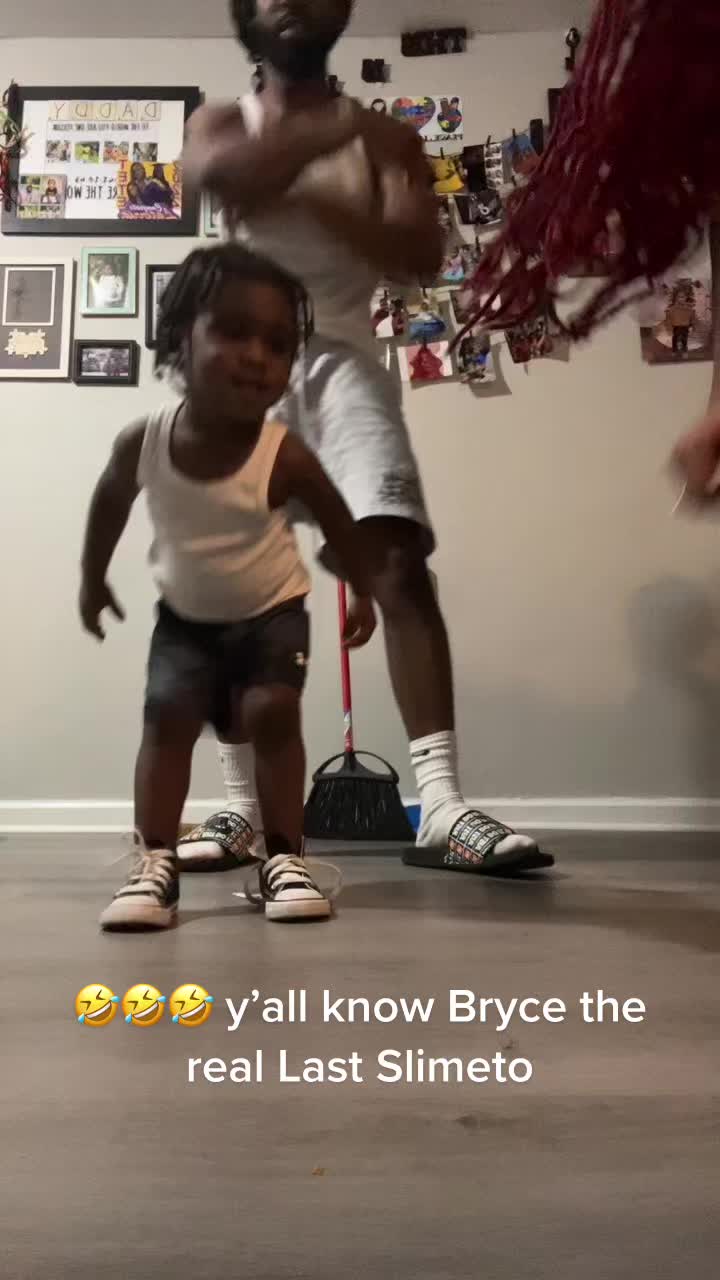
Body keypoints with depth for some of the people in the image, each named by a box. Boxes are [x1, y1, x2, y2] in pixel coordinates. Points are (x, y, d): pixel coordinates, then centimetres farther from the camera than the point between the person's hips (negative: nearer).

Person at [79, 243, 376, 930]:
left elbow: (337, 519, -8)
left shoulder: (285, 456, -28)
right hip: (185, 615, 2)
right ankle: (155, 864, -6)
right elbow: (109, 502, 1)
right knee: (167, 716, -11)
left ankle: (284, 859, -5)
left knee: (272, 712, -16)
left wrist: (363, 592, 3)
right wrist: (93, 580, 12)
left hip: (273, 611, -2)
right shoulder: (142, 442, -22)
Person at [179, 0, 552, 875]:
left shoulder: (383, 136, 16)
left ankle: (441, 805, -21)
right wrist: (333, 128, -5)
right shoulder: (222, 121, 16)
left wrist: (311, 194, -10)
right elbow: (216, 173, -11)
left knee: (399, 561, -19)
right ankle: (242, 808, 4)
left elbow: (419, 253, -2)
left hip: (339, 358, 0)